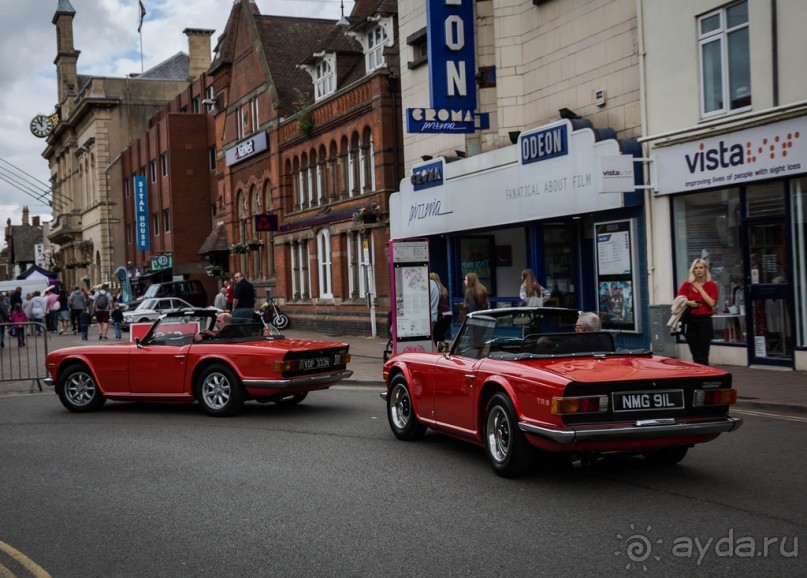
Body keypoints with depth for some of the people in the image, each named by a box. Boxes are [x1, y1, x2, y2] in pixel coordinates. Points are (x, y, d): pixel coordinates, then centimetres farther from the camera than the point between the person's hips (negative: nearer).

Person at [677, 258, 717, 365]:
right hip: (690, 320, 2)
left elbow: (711, 303, -9)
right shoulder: (687, 284, 7)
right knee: (695, 354, 9)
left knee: (703, 356, -6)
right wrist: (688, 302, -13)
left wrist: (700, 288, -7)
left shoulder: (712, 285, 2)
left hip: (705, 321, -2)